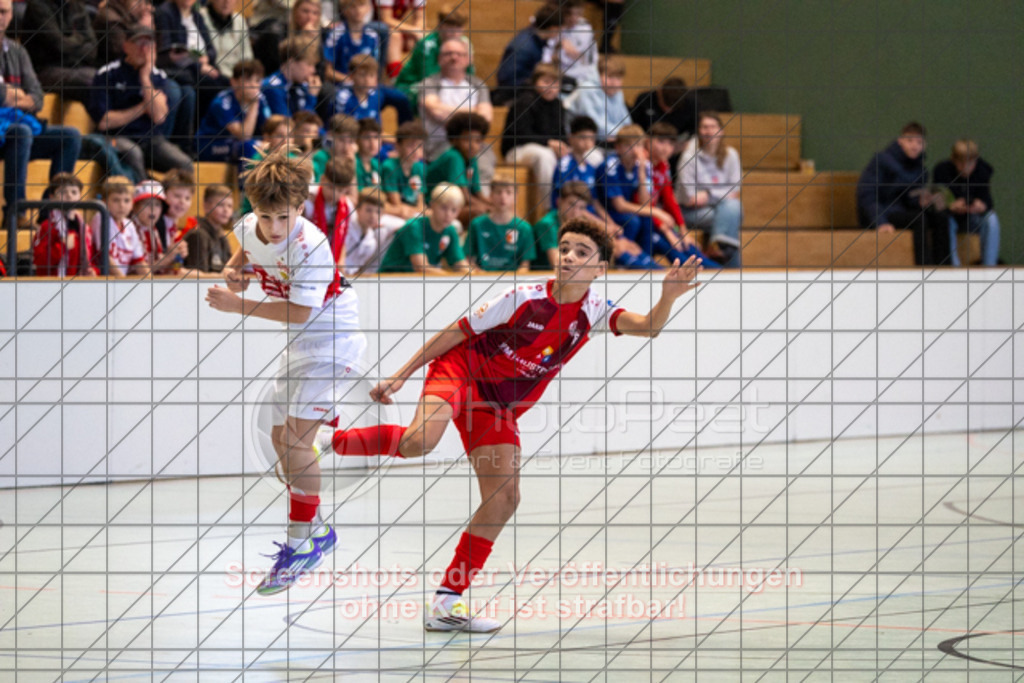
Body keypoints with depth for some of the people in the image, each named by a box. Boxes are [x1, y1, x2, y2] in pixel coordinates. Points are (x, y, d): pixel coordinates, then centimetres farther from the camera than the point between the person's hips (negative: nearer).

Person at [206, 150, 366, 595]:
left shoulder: (311, 248, -29)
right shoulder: (250, 227, -6)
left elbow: (300, 311, -29)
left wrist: (239, 305, -29)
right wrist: (235, 270, -6)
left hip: (334, 344, -9)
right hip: (299, 345, 9)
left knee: (295, 439, -18)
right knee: (280, 437, 14)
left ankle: (300, 545, -8)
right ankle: (316, 531, 30)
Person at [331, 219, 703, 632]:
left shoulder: (595, 313, -6)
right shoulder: (524, 299, -16)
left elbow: (649, 327, -22)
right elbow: (456, 332, -7)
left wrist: (668, 296, -44)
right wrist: (401, 375, -6)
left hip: (498, 408, 5)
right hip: (461, 370, -5)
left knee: (505, 499, -6)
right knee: (419, 442, -35)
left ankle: (447, 602, 1)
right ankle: (330, 441, -10)